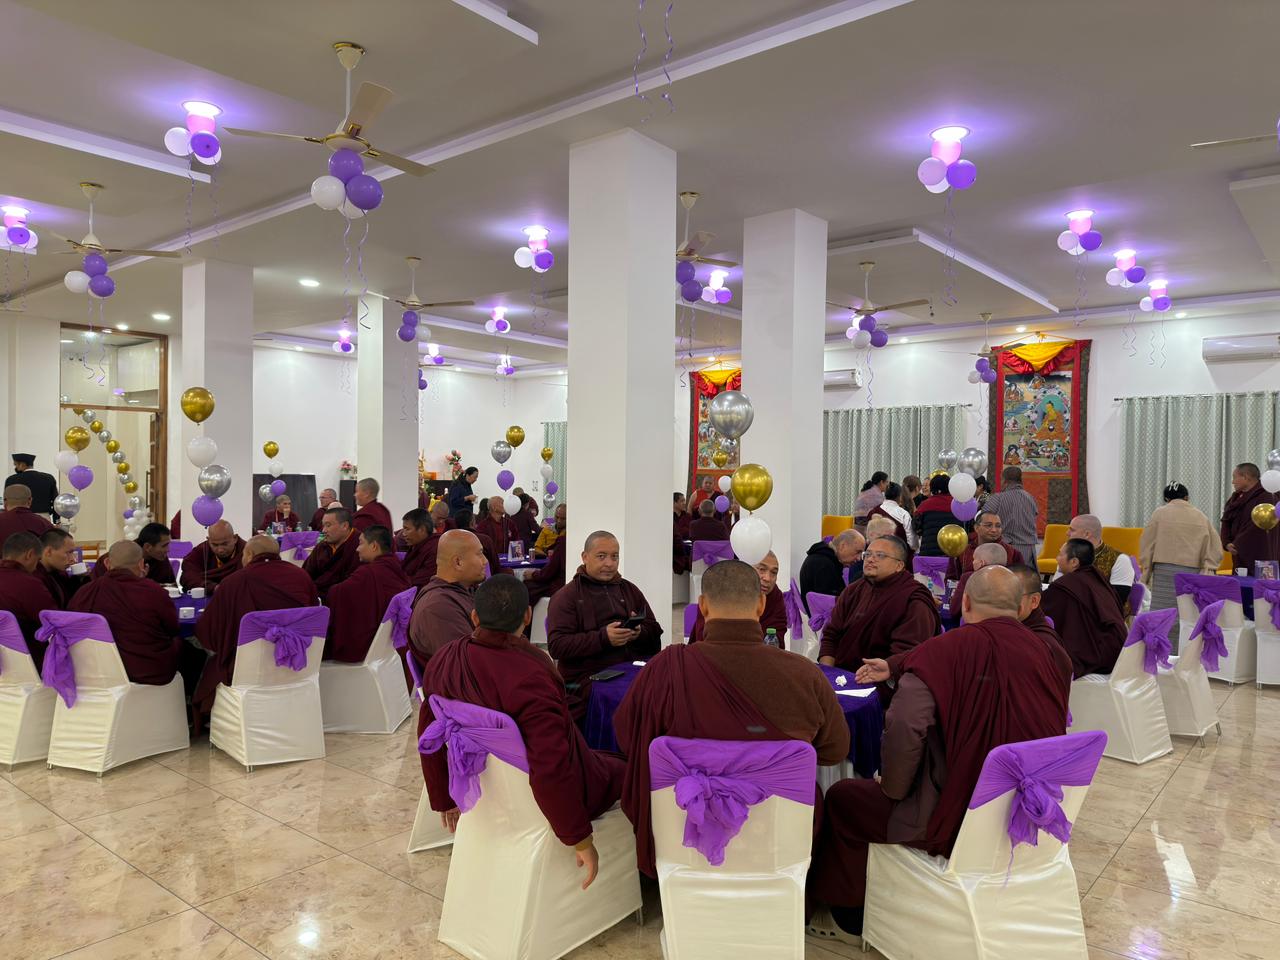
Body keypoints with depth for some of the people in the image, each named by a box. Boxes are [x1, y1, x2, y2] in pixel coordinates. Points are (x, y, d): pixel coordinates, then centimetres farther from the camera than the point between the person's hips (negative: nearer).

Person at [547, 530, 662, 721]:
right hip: (588, 679, -4)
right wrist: (603, 638, -16)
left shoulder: (630, 589, 24)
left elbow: (655, 632, 20)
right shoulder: (566, 596, 7)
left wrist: (639, 632, -5)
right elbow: (556, 645, -6)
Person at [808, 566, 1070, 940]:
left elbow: (903, 730, -30)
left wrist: (892, 786, -9)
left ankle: (851, 915, 31)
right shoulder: (1046, 653, -3)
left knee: (841, 798, 14)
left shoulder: (943, 650, -21)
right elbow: (1054, 730, 10)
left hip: (952, 820, -7)